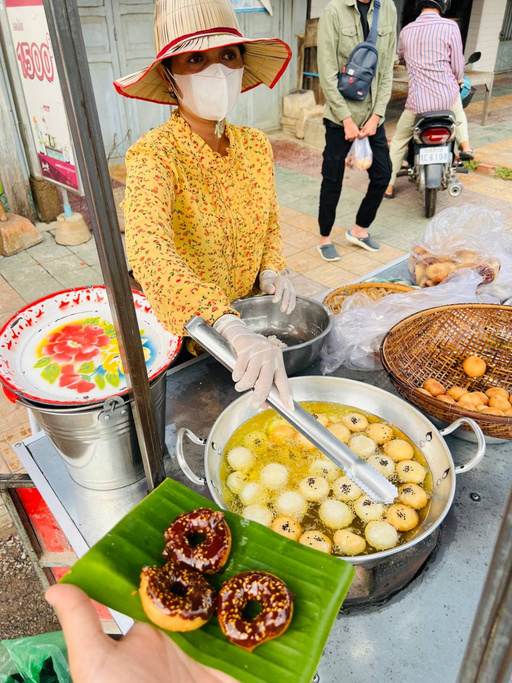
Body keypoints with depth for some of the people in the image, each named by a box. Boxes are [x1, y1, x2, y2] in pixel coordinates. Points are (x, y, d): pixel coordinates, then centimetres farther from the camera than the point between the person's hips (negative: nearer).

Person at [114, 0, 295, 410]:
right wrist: (232, 328, -55)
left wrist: (271, 271, -9)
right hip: (182, 338, -5)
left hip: (249, 325, 5)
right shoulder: (154, 156, -22)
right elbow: (148, 249, -42)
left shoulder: (256, 146, -3)